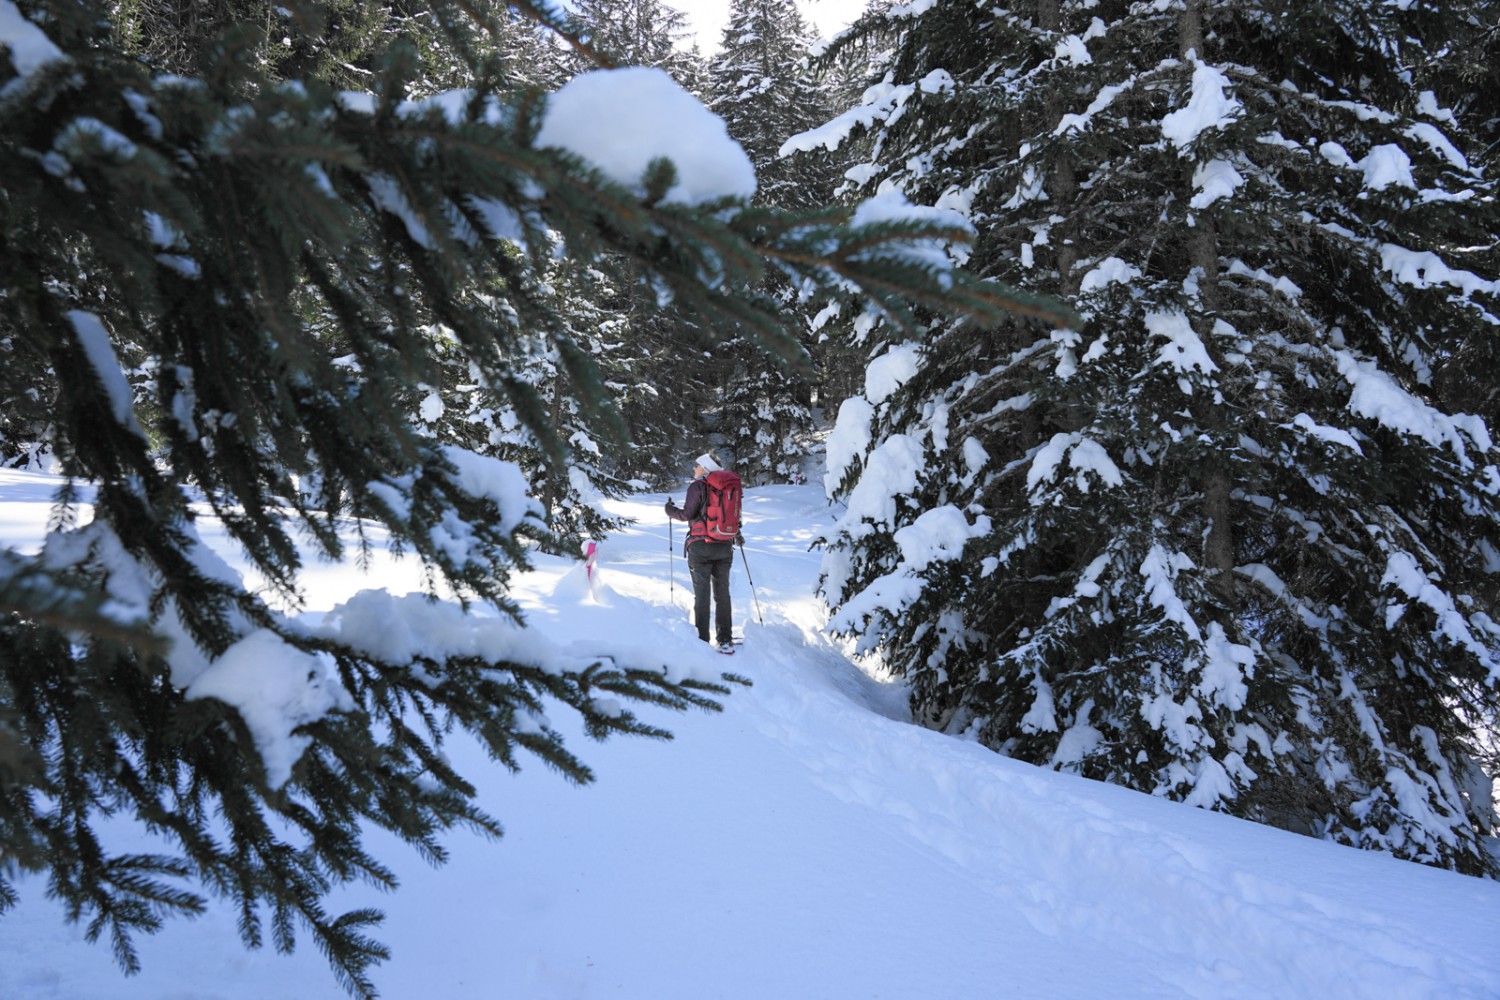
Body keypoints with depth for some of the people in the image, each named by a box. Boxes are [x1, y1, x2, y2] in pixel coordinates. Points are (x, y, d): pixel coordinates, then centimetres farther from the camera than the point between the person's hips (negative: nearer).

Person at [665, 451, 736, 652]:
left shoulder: (698, 486, -8)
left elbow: (687, 514, -10)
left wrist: (671, 511, 8)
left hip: (701, 546, -5)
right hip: (724, 546, 5)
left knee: (701, 594, 1)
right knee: (722, 593, 9)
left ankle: (702, 639, 2)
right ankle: (725, 640, 10)